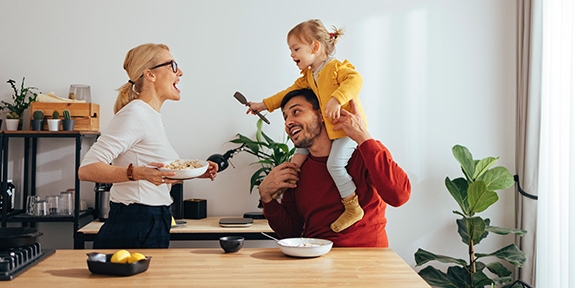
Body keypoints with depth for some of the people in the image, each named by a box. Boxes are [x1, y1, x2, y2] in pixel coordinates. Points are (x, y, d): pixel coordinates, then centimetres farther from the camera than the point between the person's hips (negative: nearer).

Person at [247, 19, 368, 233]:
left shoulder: (337, 67, -11)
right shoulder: (308, 77, 16)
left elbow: (355, 79, -27)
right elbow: (290, 92, 23)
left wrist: (336, 99, -40)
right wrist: (264, 105, 23)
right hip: (327, 127, 10)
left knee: (335, 163, -22)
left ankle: (353, 207, -12)